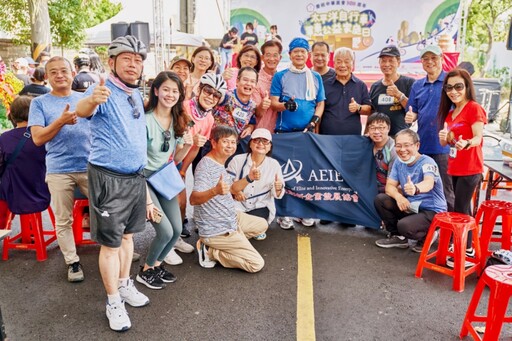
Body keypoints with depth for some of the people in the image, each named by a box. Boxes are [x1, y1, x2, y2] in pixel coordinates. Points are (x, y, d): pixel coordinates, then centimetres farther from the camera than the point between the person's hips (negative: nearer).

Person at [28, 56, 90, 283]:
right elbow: (38, 138, -6)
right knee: (63, 221, 7)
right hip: (58, 170, -1)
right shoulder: (39, 103, 4)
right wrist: (61, 121, -19)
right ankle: (72, 262, 22)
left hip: (90, 166, 1)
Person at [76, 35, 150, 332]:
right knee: (110, 242, 3)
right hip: (109, 178, -7)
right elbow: (82, 111, -37)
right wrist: (91, 100, -62)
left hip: (136, 177, 7)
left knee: (127, 234, 19)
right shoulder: (103, 91, -13)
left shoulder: (137, 95, 10)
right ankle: (114, 301, 19)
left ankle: (125, 285, 37)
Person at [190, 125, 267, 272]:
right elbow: (193, 199, -35)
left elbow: (231, 189, 17)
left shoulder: (220, 163, 7)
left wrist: (249, 178, 1)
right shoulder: (205, 166, -24)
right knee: (257, 264, -10)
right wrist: (215, 191, -53)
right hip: (217, 231, -10)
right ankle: (210, 252, 0)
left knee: (262, 225, 27)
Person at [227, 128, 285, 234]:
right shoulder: (237, 160, -8)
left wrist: (278, 188, -27)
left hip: (261, 206, 0)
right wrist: (235, 191, -27)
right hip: (238, 205, 0)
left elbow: (277, 195, -2)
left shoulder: (274, 165, -5)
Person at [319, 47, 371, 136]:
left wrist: (358, 107, -15)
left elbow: (369, 110, 7)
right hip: (327, 136, -1)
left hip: (353, 136, 1)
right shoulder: (325, 85, 7)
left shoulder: (361, 85, 9)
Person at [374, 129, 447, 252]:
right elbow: (390, 186, -3)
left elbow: (429, 183, -41)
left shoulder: (427, 162, -20)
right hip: (410, 206, 7)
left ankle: (427, 236, 4)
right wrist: (398, 196, -27)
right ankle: (398, 236, 7)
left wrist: (415, 189, -65)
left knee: (404, 226, -32)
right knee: (380, 199, -11)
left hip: (432, 211, -7)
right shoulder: (398, 162, 0)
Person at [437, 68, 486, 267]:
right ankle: (467, 247, 25)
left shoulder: (474, 108, -11)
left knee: (460, 210, -7)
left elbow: (478, 137, -22)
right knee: (463, 209, 14)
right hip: (455, 167, 8)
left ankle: (465, 252, 3)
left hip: (470, 168, -8)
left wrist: (466, 143, -43)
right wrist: (444, 137, -7)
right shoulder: (450, 112, 13)